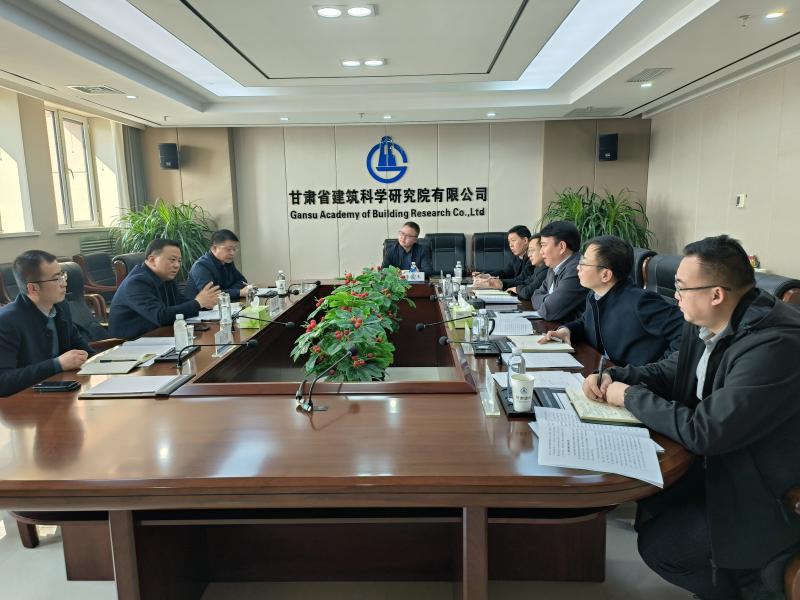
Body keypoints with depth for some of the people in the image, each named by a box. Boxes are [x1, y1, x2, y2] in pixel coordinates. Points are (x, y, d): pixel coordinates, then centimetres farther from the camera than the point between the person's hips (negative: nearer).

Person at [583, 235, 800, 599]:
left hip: (770, 493, -8)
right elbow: (670, 371, 11)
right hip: (723, 460, 8)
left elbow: (703, 432, -31)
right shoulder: (707, 322, -5)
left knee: (658, 544, -7)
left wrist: (631, 397, -19)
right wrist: (614, 377, -7)